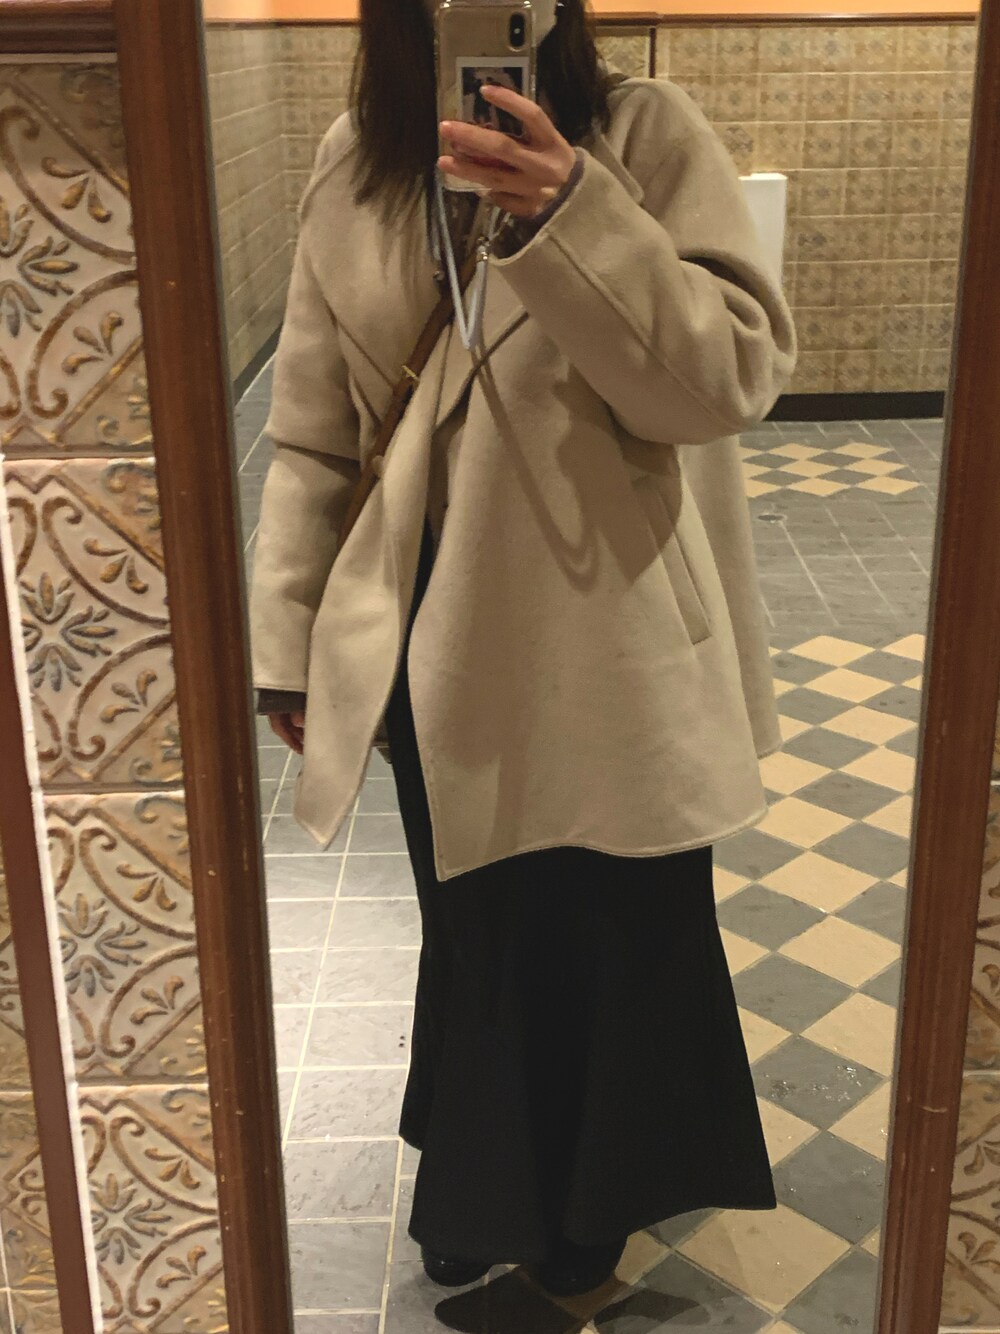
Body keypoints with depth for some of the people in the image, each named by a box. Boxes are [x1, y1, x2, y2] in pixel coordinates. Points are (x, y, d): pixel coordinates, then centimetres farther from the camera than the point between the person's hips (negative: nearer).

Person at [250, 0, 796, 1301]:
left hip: (614, 646, -2)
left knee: (630, 937, 12)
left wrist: (568, 219, -29)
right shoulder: (355, 167, 2)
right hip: (441, 647, 3)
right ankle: (479, 1196, 48)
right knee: (473, 932, 20)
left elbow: (739, 369, -16)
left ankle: (587, 1214, 42)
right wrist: (289, 643, 6)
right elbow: (314, 433, 5)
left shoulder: (646, 135, -7)